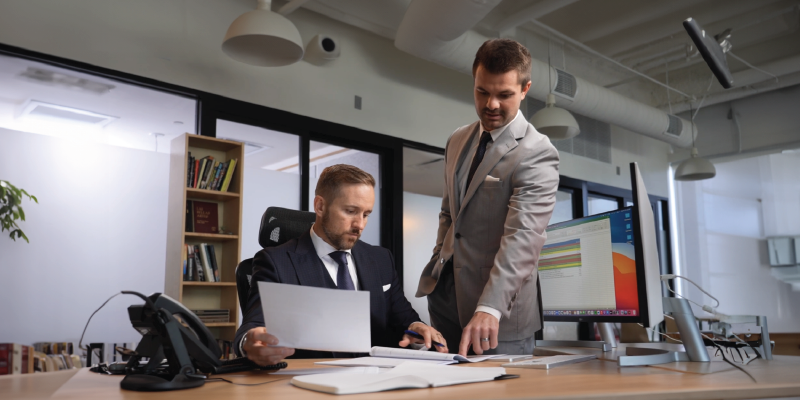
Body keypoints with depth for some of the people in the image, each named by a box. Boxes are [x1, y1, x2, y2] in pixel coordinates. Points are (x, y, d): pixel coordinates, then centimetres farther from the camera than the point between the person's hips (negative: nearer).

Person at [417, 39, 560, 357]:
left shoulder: (537, 154, -15)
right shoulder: (457, 141, 9)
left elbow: (522, 236, -26)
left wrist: (489, 308, -36)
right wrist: (438, 265, 10)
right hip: (445, 294, 7)